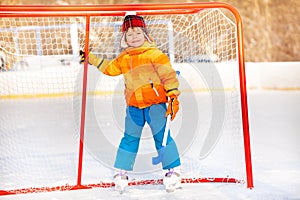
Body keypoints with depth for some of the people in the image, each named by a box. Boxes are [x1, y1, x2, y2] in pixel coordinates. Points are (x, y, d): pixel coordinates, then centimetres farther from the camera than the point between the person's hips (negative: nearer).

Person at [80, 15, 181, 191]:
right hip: (134, 106, 5)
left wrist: (173, 96, -16)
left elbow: (168, 74, -10)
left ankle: (174, 170, 5)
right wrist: (90, 58, 23)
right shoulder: (123, 59, 10)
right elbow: (109, 68, 25)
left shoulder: (155, 54, -7)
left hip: (155, 103, -5)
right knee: (130, 138, 8)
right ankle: (122, 171, 16)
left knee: (161, 136, -5)